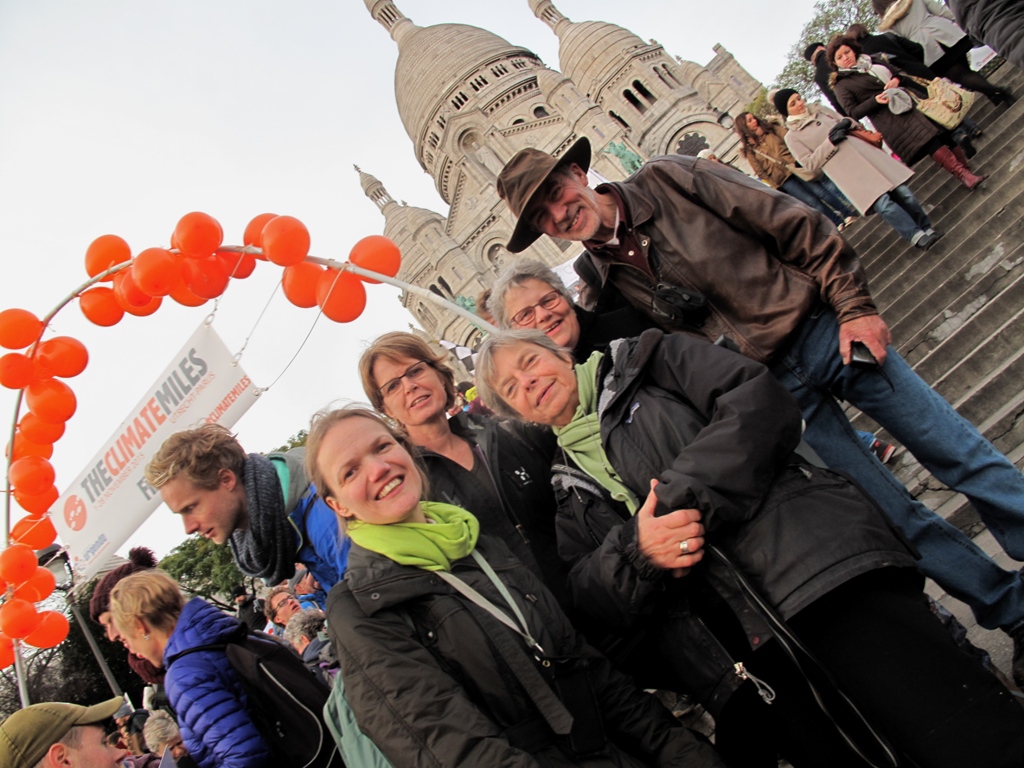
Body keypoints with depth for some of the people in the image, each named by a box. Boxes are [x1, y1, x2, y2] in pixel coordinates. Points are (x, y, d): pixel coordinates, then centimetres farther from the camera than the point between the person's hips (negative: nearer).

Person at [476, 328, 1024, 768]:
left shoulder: (643, 361, 14)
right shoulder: (571, 489, 22)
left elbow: (761, 400, 0)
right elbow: (588, 596, 11)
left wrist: (685, 499, -9)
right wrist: (635, 552, -10)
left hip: (807, 553, -3)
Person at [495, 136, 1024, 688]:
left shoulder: (667, 180, -7)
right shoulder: (601, 281, -2)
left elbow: (793, 225, -6)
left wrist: (853, 305, -10)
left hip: (823, 331, 0)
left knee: (964, 458, 4)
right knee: (894, 515, 3)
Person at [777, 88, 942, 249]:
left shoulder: (820, 109, 16)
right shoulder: (792, 136, 1)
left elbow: (855, 124, 22)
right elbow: (810, 163, -7)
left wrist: (847, 122, -1)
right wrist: (830, 142, -15)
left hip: (866, 154, 6)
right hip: (847, 172, -6)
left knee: (902, 192, 0)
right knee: (883, 203, -19)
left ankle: (927, 229, 14)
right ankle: (917, 236, -8)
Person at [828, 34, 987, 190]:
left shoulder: (871, 61, 20)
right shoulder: (842, 85, 3)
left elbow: (899, 73, 23)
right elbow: (853, 112, -6)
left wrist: (897, 79, -1)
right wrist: (875, 101, -19)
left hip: (908, 100, 6)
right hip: (888, 118, -6)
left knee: (942, 131, -6)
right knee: (927, 138, -21)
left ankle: (967, 170, -3)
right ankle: (962, 174, -24)